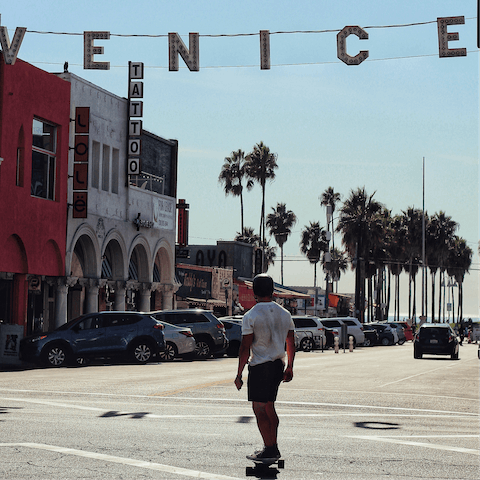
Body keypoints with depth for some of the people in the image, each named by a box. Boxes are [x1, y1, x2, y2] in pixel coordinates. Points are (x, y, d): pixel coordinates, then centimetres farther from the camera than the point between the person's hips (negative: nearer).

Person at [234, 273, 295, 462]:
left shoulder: (251, 316, -11)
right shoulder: (284, 314, 7)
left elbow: (245, 348, -13)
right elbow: (291, 344, 13)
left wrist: (239, 374, -7)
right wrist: (289, 368, 23)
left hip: (259, 367, -6)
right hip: (278, 365, 7)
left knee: (259, 409, -2)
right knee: (269, 407, 17)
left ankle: (270, 449, -6)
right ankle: (273, 449, 19)